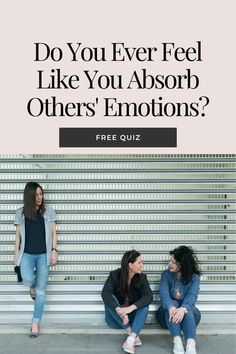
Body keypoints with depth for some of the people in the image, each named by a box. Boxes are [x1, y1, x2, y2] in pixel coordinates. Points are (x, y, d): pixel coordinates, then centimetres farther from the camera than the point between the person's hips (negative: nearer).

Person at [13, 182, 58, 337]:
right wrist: (16, 253, 4)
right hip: (27, 253, 0)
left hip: (43, 254, 0)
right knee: (28, 279, -25)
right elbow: (18, 235, 8)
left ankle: (35, 324, 10)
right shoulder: (21, 213, 4)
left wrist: (54, 251, -5)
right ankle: (32, 286, 15)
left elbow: (53, 233, 3)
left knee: (41, 290, -1)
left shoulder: (48, 212, 2)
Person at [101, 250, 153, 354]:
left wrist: (130, 308, -40)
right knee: (110, 299, -29)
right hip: (116, 317, -1)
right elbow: (105, 294, -30)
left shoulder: (142, 277, -9)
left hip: (133, 316, 1)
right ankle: (132, 333, -30)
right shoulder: (115, 275, -14)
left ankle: (131, 339, -40)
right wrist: (119, 310, -46)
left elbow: (149, 296, -24)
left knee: (144, 303, -27)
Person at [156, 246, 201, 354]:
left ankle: (191, 345, -55)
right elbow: (164, 293, -21)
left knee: (186, 309, -35)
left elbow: (192, 296, -24)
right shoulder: (166, 274, -3)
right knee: (172, 304, -32)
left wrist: (182, 309, -46)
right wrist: (171, 307, -43)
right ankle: (177, 341, -46)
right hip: (168, 313, 1)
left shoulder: (194, 277, -5)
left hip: (188, 313, -1)